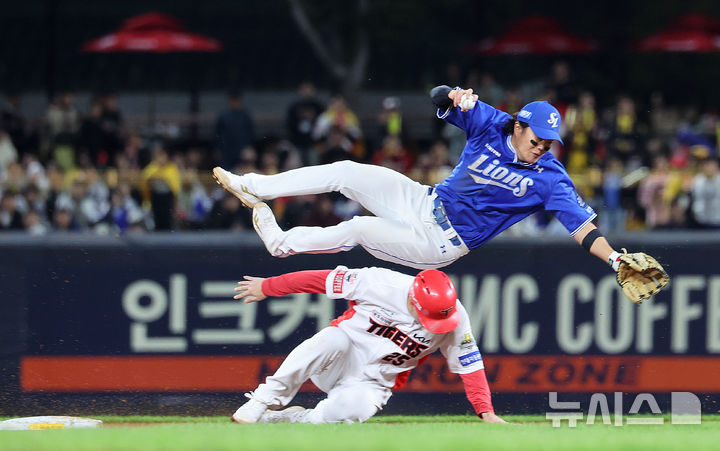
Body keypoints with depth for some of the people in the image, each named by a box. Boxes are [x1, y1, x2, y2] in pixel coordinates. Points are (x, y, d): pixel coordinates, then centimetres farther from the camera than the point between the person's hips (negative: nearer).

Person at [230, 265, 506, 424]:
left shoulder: (455, 318, -16)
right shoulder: (382, 284, -22)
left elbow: (470, 365, -8)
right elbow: (323, 279, -14)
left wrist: (486, 413, -17)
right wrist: (267, 287, -7)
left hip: (375, 382, 1)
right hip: (341, 356, -1)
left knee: (353, 409, -35)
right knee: (335, 338, -39)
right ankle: (263, 402, -31)